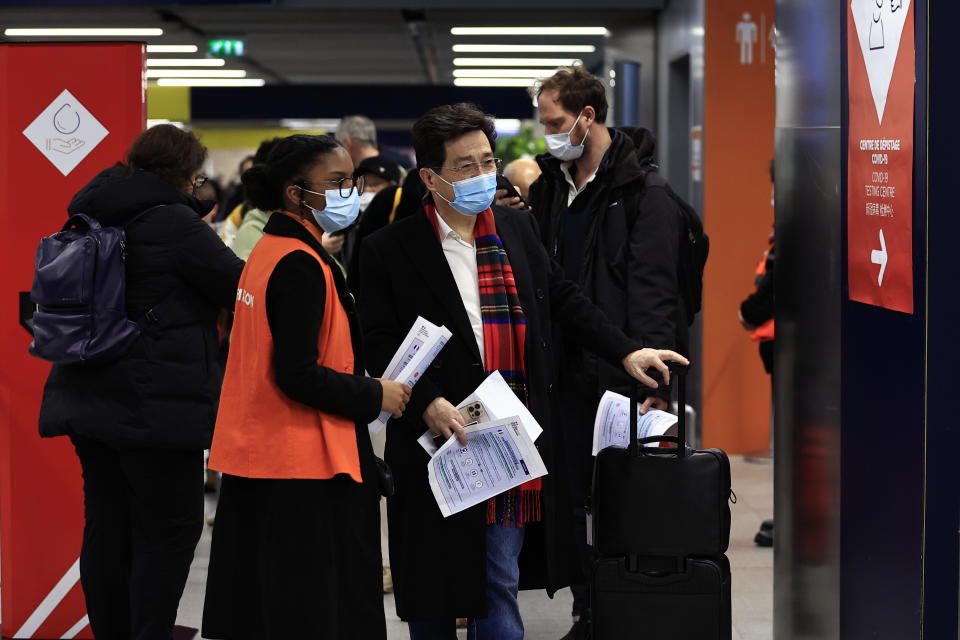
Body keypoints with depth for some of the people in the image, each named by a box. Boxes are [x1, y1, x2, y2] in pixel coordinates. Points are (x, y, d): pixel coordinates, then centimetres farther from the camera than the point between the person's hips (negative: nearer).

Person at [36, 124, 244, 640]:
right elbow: (240, 285, -8)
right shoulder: (174, 222, -13)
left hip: (91, 396, 8)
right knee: (169, 529, -2)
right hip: (156, 402, -8)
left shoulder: (93, 217, 12)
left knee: (106, 527, 10)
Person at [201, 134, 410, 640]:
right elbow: (297, 375, -22)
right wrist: (374, 397, -12)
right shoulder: (300, 265, -17)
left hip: (258, 453, 10)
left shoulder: (269, 251, 13)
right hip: (304, 467, -10)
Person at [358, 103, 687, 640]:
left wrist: (626, 352, 14)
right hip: (438, 438, -3)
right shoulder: (389, 251, -5)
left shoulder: (518, 228, 11)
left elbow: (563, 298, 21)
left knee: (500, 590, 5)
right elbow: (381, 346, -7)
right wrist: (426, 404, -20)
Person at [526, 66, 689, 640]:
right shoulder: (552, 185, 11)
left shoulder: (642, 193, -11)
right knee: (576, 496, 10)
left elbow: (654, 291, -16)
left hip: (623, 372, -7)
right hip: (570, 371, 7)